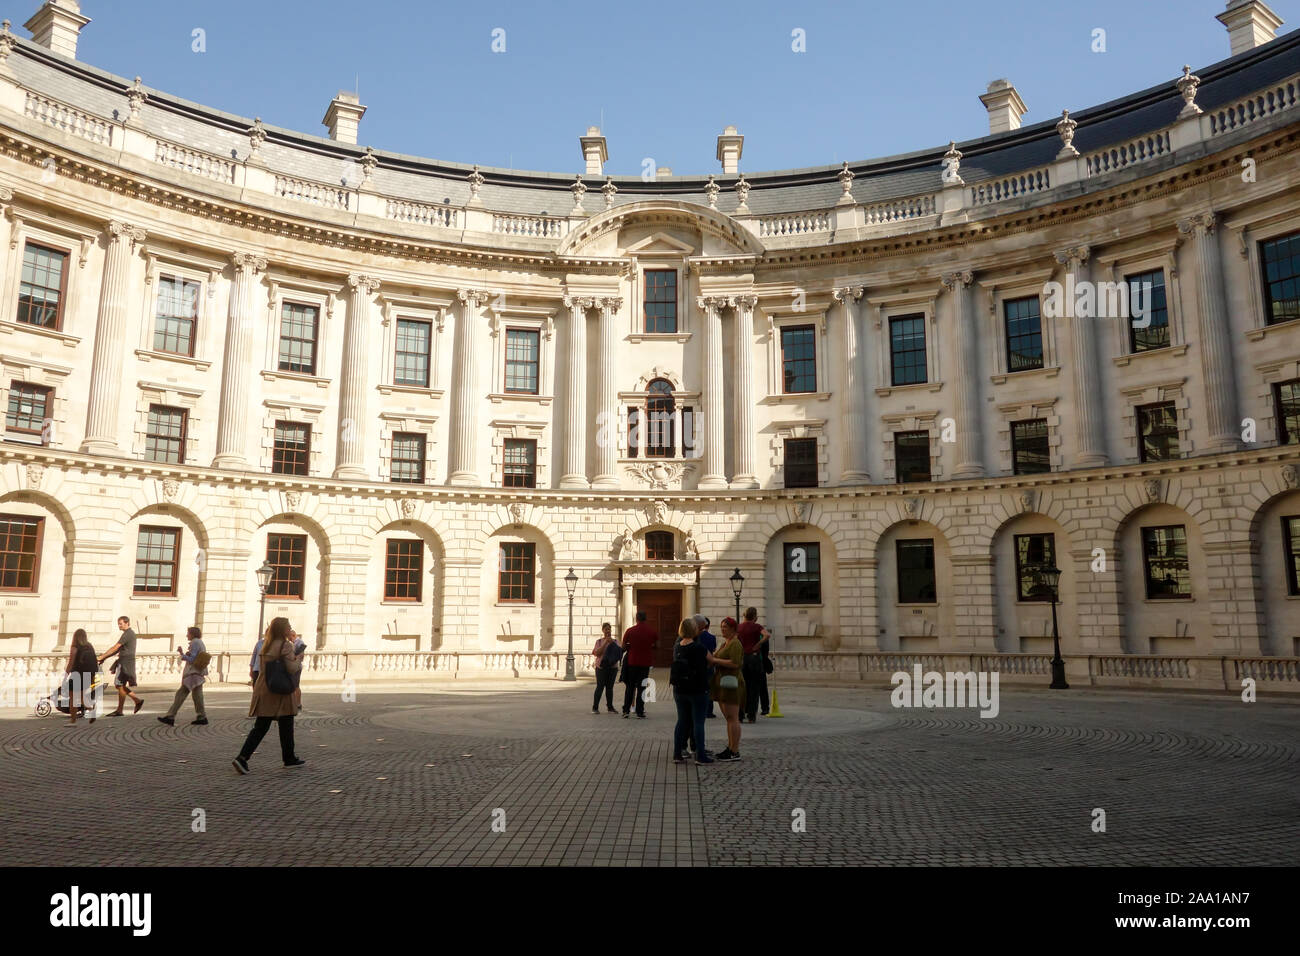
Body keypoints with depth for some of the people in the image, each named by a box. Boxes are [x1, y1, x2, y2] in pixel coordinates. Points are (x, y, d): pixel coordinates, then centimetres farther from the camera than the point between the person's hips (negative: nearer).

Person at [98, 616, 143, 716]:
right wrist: (104, 657, 13)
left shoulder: (127, 634, -13)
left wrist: (102, 657, -14)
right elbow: (118, 649, 19)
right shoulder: (130, 633, 18)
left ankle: (119, 711, 0)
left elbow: (115, 648, -17)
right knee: (120, 685, 12)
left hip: (125, 663, -10)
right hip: (123, 662, 10)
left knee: (120, 685, -5)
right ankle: (138, 700, 12)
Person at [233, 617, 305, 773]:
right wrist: (298, 659, 2)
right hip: (279, 692, -7)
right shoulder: (286, 646, -14)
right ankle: (289, 758, 20)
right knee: (286, 725, 9)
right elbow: (292, 669, -18)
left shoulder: (266, 645, 11)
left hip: (263, 689, 7)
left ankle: (242, 757, -6)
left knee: (261, 727, 7)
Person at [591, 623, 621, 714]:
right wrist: (605, 643, -15)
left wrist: (612, 643, -13)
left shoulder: (615, 641, 11)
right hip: (601, 667, -3)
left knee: (610, 687, 5)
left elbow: (619, 651, 0)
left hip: (613, 667, 3)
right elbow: (597, 653, -10)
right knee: (600, 687, -6)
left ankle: (610, 707, 12)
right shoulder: (599, 641, 3)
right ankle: (595, 707, 0)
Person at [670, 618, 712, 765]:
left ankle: (677, 754, 13)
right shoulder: (699, 648, -16)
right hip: (698, 690, -6)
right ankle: (700, 755, 2)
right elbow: (711, 660, -1)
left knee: (682, 721, 12)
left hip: (679, 691, 6)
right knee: (698, 722, 0)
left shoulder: (677, 646, 0)